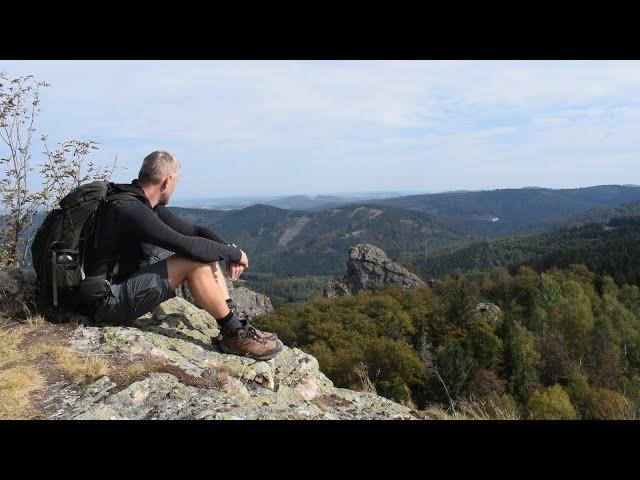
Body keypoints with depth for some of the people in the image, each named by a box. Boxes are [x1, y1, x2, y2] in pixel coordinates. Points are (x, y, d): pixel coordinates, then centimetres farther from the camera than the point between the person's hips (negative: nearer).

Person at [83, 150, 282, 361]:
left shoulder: (148, 206, 7)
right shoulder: (129, 209, -24)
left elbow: (193, 230, 9)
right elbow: (187, 245, -30)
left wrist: (229, 249, -8)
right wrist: (234, 253, -17)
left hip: (128, 283, 10)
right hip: (108, 302, -10)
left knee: (207, 257, 2)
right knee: (195, 261, -25)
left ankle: (236, 326, -2)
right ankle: (235, 335, -13)